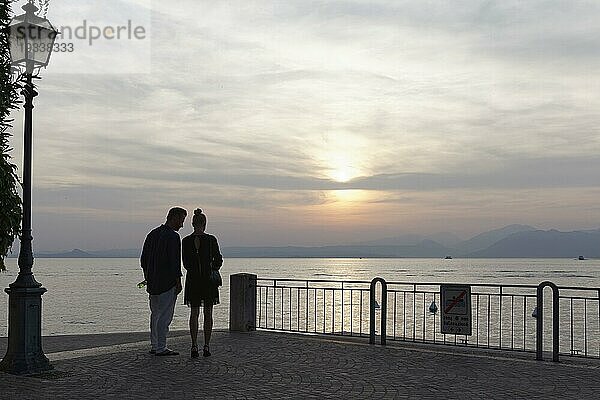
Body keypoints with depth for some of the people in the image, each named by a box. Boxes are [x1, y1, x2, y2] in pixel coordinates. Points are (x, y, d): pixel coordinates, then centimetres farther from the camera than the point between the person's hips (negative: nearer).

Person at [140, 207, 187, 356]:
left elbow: (143, 259, 15)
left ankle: (154, 346, 20)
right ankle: (161, 348, 1)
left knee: (155, 314, 15)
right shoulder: (173, 237, -14)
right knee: (165, 316, -2)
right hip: (168, 283, -8)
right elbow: (175, 262, -17)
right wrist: (178, 282, -11)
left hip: (152, 282, 8)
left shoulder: (152, 234, 11)